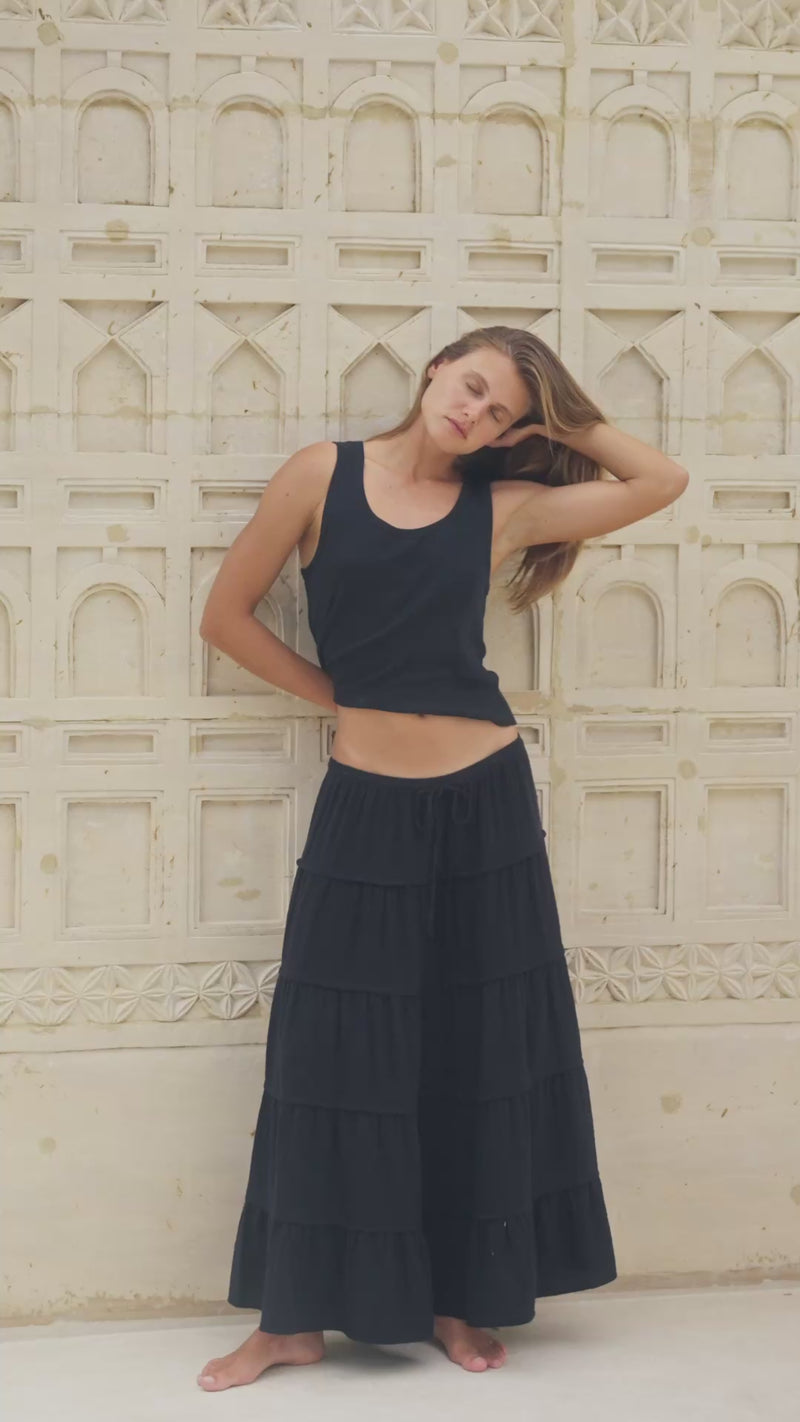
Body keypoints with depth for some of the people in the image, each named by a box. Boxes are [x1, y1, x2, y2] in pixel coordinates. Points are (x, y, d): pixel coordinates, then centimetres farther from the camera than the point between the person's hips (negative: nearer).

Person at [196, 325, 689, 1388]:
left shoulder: (505, 505, 2)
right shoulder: (324, 474, -1)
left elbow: (662, 481, 3)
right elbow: (227, 614, 3)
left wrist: (561, 422, 3)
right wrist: (337, 691, 3)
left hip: (486, 800, 2)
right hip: (365, 804, -1)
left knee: (482, 1052, 9)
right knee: (338, 1058, 4)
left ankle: (460, 1300, 24)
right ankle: (298, 1317, 17)